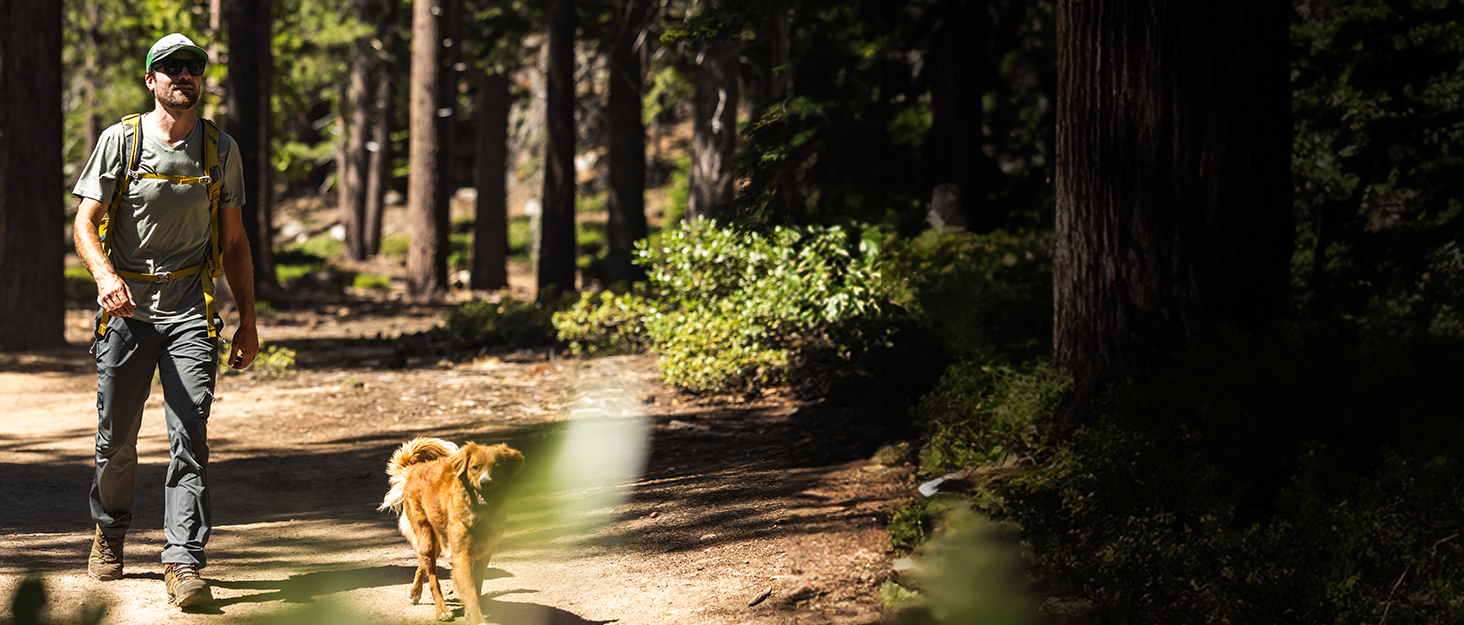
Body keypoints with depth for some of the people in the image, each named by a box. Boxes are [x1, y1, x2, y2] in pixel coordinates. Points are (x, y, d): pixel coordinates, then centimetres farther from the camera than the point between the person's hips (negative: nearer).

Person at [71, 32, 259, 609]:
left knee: (189, 439, -11)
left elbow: (234, 241, 14)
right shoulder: (119, 141, 1)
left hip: (191, 313, 0)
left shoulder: (221, 150, 8)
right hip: (126, 307, 0)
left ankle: (183, 562, -14)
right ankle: (110, 531, 33)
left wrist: (248, 320, 10)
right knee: (115, 437, 7)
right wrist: (104, 274, -23)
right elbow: (85, 222, -3)